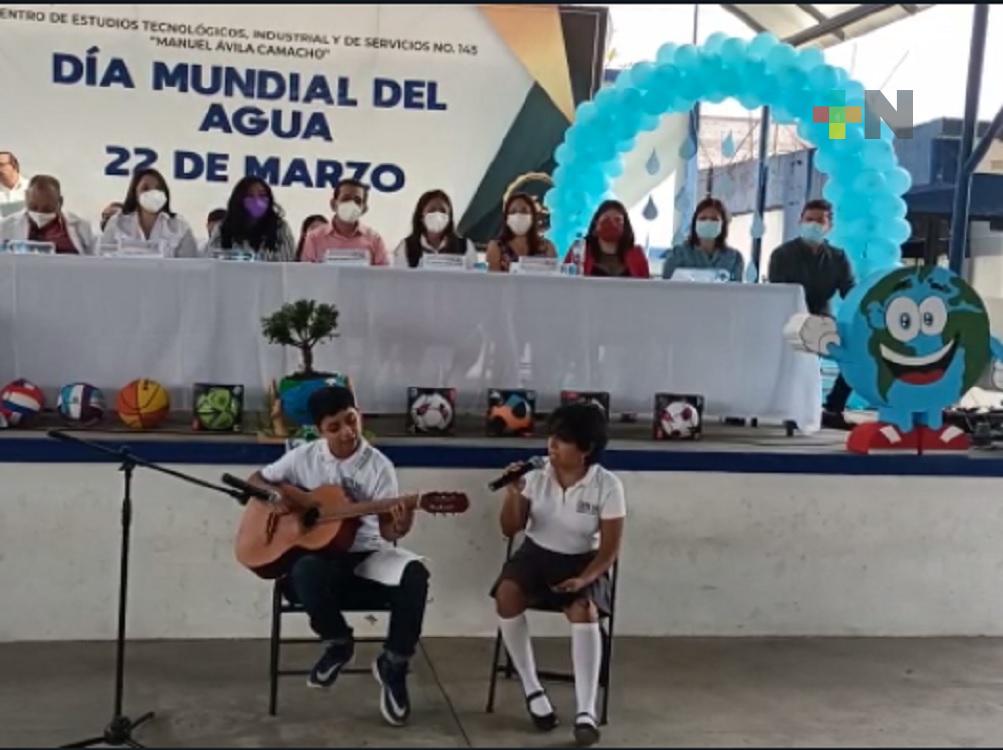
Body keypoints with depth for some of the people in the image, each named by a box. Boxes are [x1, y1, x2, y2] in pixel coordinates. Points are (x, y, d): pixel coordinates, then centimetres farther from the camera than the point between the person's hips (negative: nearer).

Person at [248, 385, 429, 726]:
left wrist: (399, 527, -34)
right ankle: (338, 643, -6)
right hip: (318, 552, 0)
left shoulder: (378, 465, -2)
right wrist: (277, 493, -9)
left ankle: (393, 665, -9)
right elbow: (255, 480, 14)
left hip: (366, 554, 0)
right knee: (307, 571, -38)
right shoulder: (304, 457, 3)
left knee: (414, 575, -32)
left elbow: (385, 529, -9)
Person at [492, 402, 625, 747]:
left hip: (582, 562, -2)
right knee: (506, 594, -29)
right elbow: (510, 530, -4)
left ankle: (586, 712, -32)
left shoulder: (607, 485, -12)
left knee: (583, 610, -34)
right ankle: (532, 689, -15)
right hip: (536, 554, 2)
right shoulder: (536, 475, -7)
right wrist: (513, 494, -22)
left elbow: (610, 548, -10)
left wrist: (584, 579, -26)